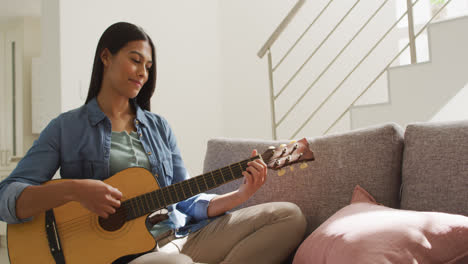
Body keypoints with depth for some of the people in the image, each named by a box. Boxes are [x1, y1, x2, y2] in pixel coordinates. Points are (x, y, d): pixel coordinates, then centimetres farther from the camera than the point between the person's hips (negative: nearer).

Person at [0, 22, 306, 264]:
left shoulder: (159, 127, 16)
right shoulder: (67, 128, 4)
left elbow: (187, 203, 13)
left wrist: (241, 194, -4)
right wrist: (74, 189, -23)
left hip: (181, 236, 6)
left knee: (290, 216, -8)